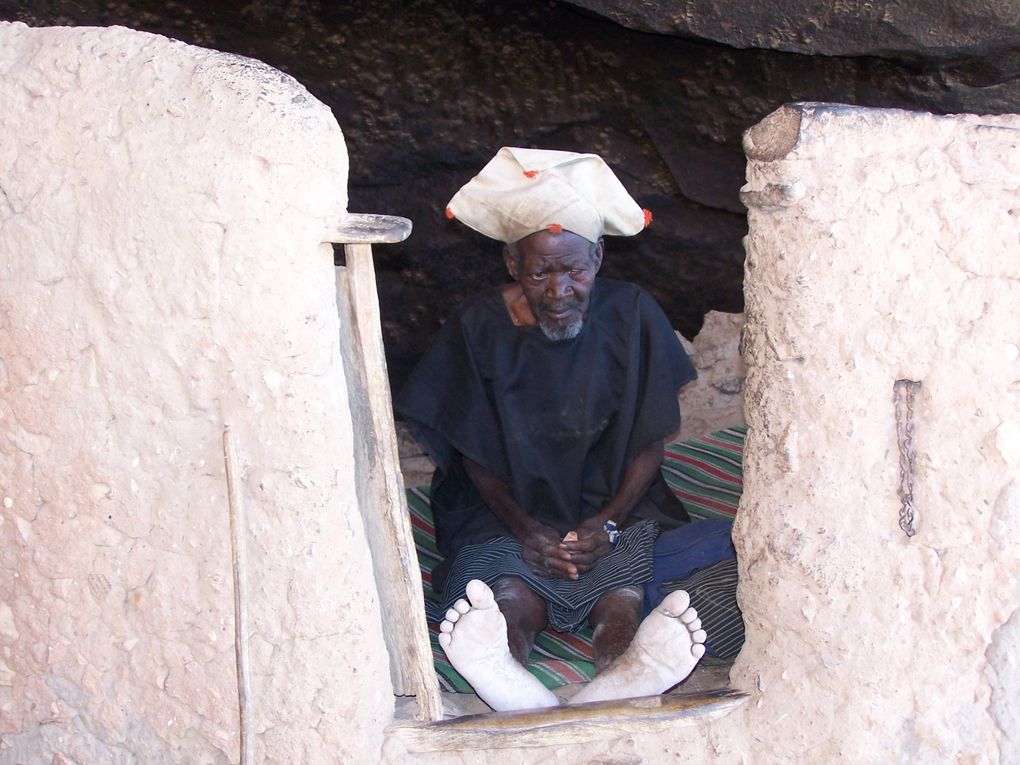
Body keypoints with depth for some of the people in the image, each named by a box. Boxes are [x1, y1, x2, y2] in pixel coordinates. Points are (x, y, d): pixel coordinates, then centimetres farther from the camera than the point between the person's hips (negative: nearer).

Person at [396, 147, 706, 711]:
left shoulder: (631, 316, -3)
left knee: (622, 599, -32)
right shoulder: (480, 327, -5)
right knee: (508, 600, -33)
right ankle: (522, 699, -65)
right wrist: (525, 530, -15)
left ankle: (620, 680, -64)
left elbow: (649, 446, 0)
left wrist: (606, 524, -15)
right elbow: (475, 457, 1)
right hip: (509, 515, -1)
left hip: (614, 509, 1)